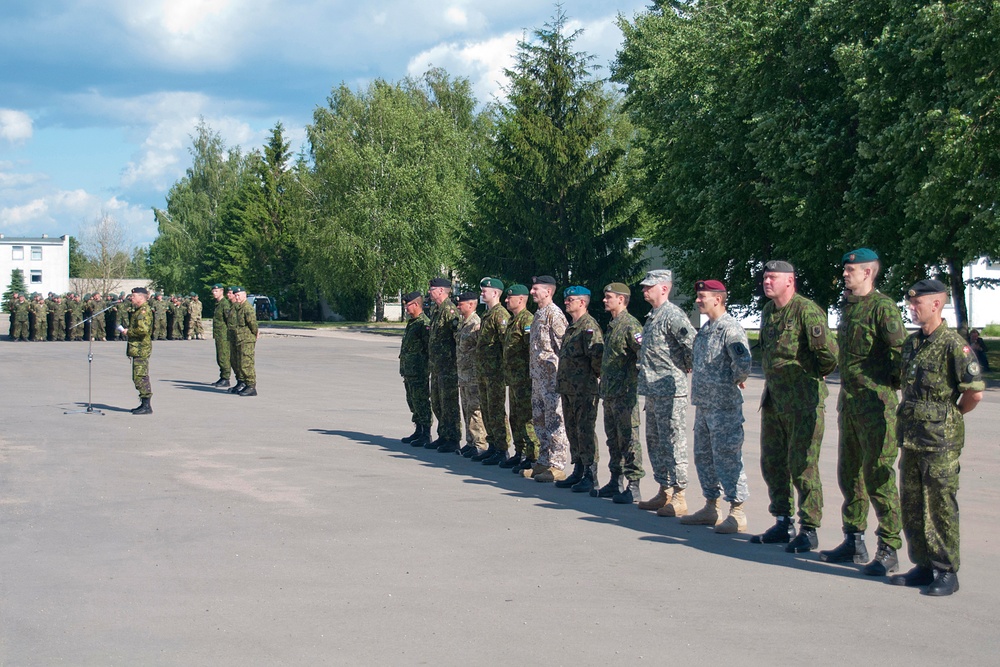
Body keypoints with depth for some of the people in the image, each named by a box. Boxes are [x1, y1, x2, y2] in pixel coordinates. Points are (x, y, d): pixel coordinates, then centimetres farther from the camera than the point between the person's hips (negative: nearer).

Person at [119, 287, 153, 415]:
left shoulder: (144, 311, -15)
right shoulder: (138, 311, 18)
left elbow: (143, 330, -26)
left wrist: (128, 332, -13)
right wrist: (127, 331, 13)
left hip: (141, 349, -11)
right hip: (137, 348, 11)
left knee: (141, 377, -10)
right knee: (138, 377, 14)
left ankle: (146, 406, -9)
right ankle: (144, 404, 20)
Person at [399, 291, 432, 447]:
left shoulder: (424, 324, -15)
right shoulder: (411, 322, 16)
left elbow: (429, 348, -17)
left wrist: (425, 369, -19)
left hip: (419, 372, -10)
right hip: (409, 371, 10)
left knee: (421, 402, -6)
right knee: (412, 402, 15)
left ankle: (426, 435, -1)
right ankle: (418, 431, 23)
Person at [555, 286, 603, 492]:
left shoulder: (589, 326, -13)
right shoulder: (571, 327, 17)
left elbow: (597, 355, -22)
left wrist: (597, 375, -9)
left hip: (584, 389, -10)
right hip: (567, 388, 10)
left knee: (585, 431, -6)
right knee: (572, 430, 14)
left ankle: (590, 475, -2)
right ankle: (578, 471, 22)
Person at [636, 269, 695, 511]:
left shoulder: (673, 315, -14)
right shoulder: (652, 316, 17)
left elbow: (694, 344, -21)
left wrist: (688, 367, -8)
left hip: (670, 390, -10)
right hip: (652, 391, 11)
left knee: (673, 444, -7)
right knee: (655, 443, 15)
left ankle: (678, 498, -4)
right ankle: (664, 493, 23)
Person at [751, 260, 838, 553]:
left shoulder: (806, 311, -15)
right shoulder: (768, 311, 11)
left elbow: (830, 353, -20)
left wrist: (813, 375, -4)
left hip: (802, 402, -9)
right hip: (773, 400, 9)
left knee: (802, 466, -5)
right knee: (772, 463, 12)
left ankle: (808, 531, 3)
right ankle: (783, 524, 23)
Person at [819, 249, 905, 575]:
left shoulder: (883, 307, -13)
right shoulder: (848, 307, 14)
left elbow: (901, 351, -16)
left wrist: (891, 384, -7)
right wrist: (846, 393, 17)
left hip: (876, 402, -9)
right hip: (849, 401, 9)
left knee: (878, 475, -7)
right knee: (849, 473, 14)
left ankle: (888, 550, -1)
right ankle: (854, 542, 24)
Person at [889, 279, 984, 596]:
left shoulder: (953, 344, -13)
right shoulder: (911, 343, 11)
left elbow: (974, 392, -15)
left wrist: (952, 415, -1)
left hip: (941, 440, -8)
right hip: (911, 437, 8)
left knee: (941, 507, -2)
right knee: (911, 505, 12)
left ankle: (947, 573, 7)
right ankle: (923, 566, 22)